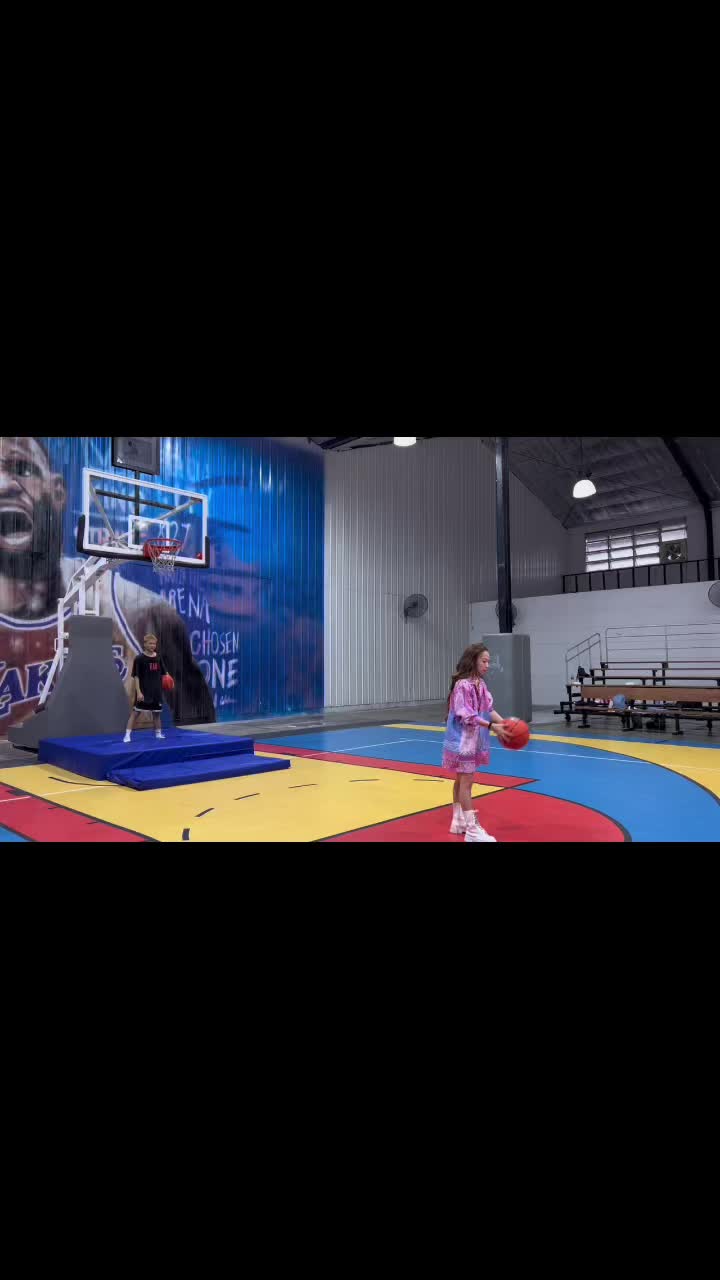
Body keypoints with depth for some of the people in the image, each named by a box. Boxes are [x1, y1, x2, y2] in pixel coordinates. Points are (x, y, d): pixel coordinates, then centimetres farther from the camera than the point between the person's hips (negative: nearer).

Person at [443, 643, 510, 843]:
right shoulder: (462, 685, -20)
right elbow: (466, 715, -24)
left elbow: (488, 709, 7)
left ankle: (459, 822, 29)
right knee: (466, 782, -5)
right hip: (463, 740, -9)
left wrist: (503, 722, -7)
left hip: (475, 740, 9)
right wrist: (493, 726, -26)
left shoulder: (481, 684, 7)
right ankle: (472, 830, 0)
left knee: (461, 780, 18)